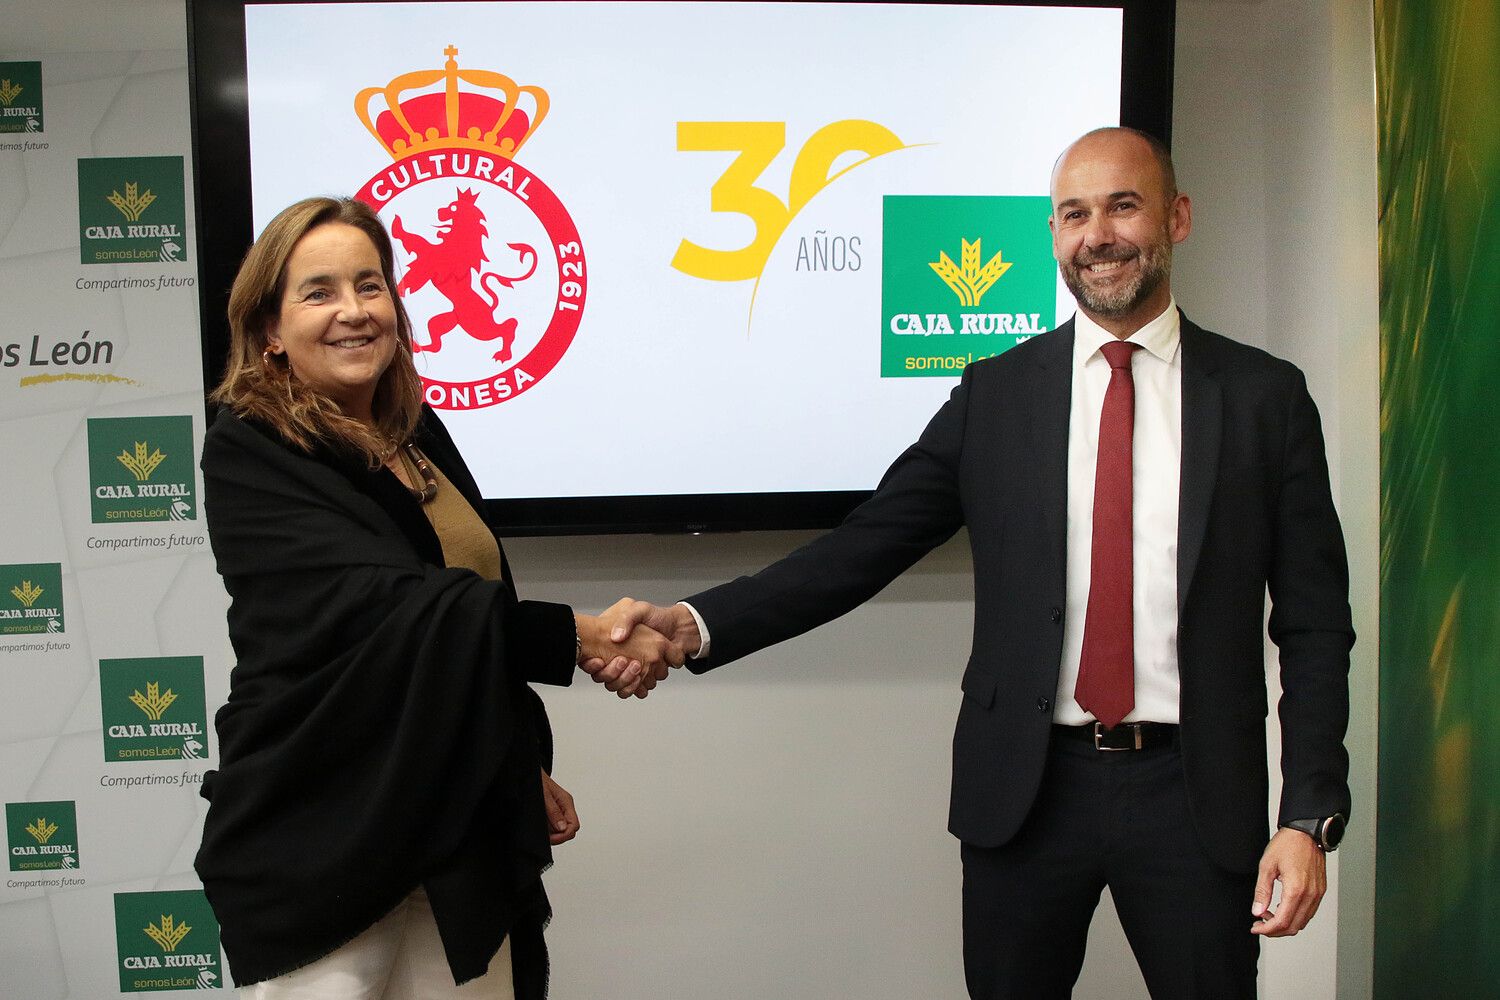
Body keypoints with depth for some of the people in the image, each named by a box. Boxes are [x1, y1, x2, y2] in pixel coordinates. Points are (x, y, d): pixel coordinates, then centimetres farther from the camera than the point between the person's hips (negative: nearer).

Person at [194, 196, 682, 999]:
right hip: (322, 843, -6)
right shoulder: (250, 453, -10)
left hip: (464, 830, 6)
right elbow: (381, 605, -23)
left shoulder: (418, 436, 9)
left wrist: (527, 765, 18)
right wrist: (578, 636, -23)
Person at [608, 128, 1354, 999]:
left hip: (1196, 795, 0)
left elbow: (1315, 624, 1)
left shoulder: (1265, 396, 1)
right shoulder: (994, 394, 2)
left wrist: (1310, 817, -6)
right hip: (1027, 790, 1)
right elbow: (862, 549, -3)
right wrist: (697, 624, -15)